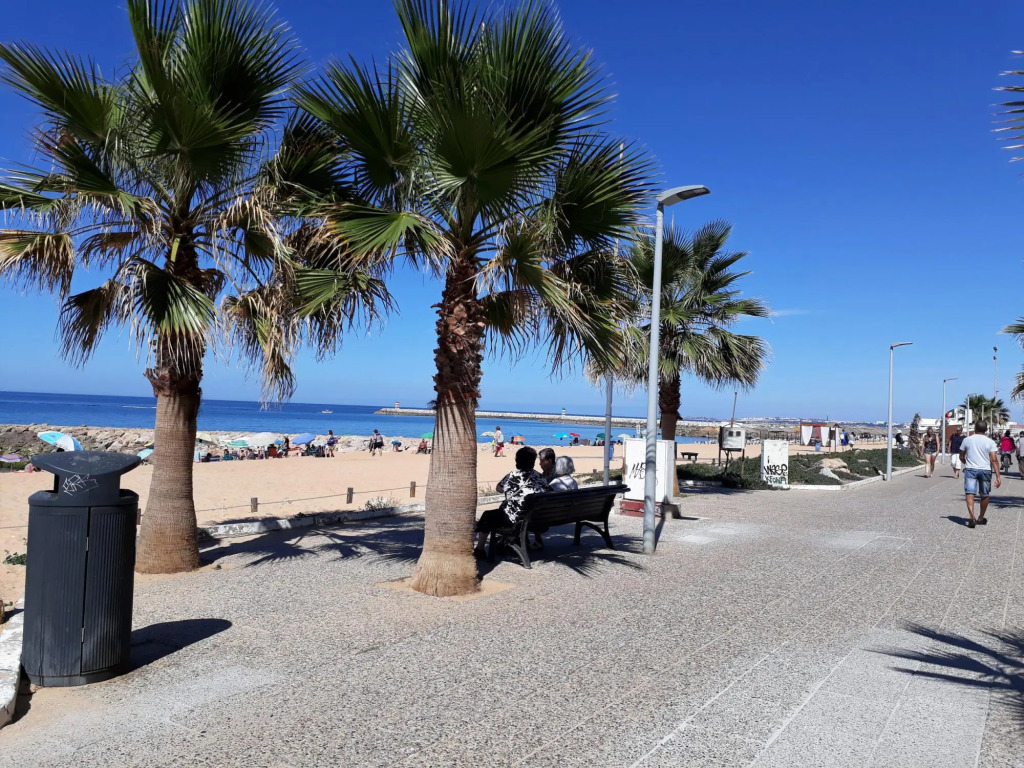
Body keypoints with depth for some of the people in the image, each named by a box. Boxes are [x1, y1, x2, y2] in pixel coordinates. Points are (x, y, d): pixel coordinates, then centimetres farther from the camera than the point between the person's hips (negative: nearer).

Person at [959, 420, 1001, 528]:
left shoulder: (967, 440, 3)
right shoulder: (990, 442, -1)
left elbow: (961, 457, 9)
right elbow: (994, 460, -9)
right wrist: (998, 476, -10)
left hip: (970, 469, -1)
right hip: (985, 470, 1)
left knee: (970, 493, -9)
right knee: (984, 495, 16)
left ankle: (971, 516, -27)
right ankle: (981, 518, 27)